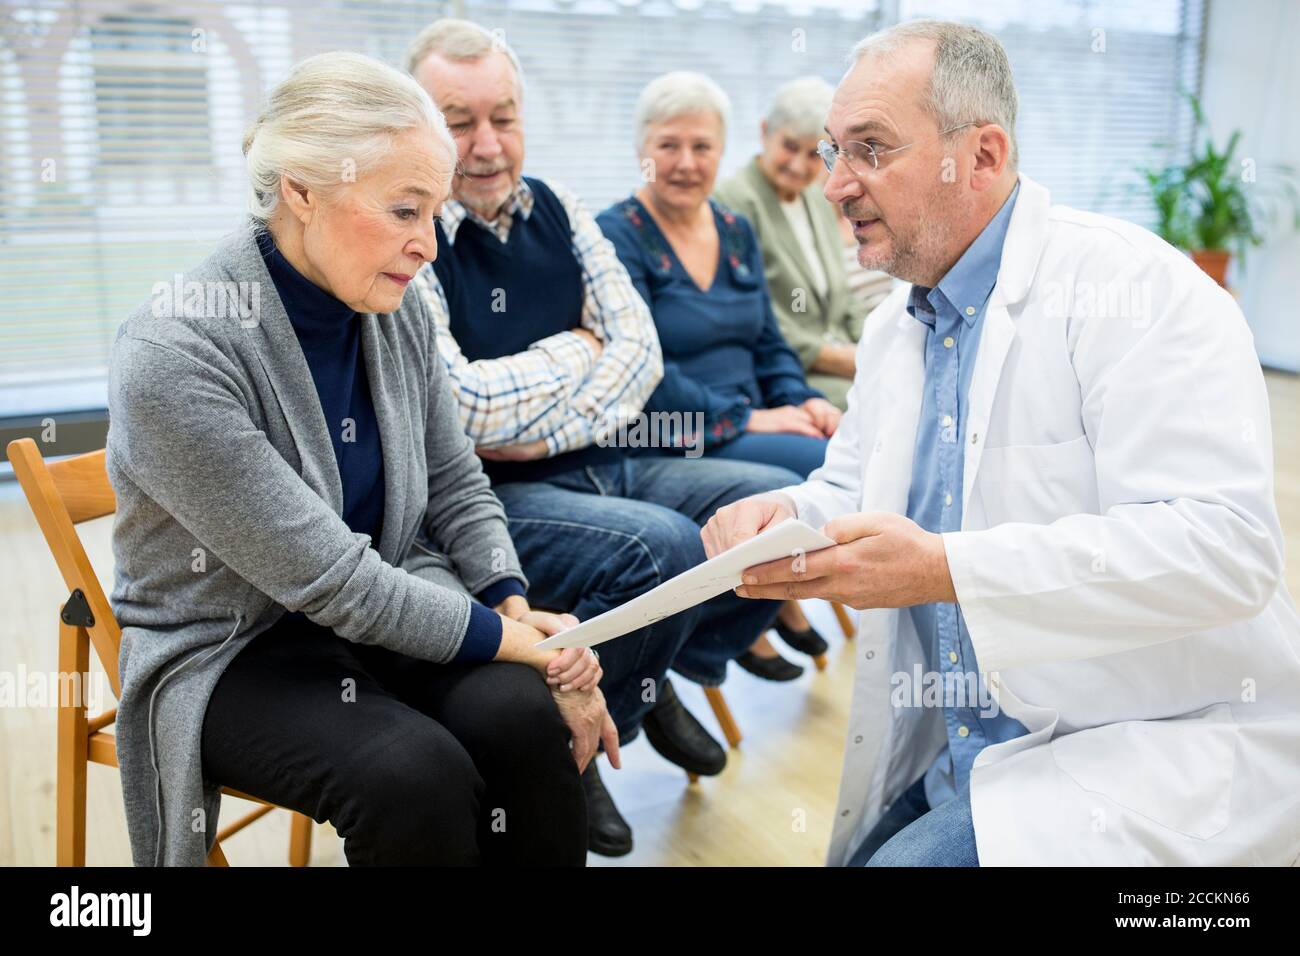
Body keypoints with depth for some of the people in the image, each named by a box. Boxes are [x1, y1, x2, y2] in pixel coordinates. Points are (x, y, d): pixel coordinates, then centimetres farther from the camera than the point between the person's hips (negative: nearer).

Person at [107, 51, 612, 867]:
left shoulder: (399, 311, -5)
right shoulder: (173, 354, -24)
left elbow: (457, 488, 6)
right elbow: (329, 578, -25)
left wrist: (521, 611, -10)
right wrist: (524, 645, -21)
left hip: (382, 609, 5)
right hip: (227, 652, -4)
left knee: (523, 716, -24)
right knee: (414, 771, -30)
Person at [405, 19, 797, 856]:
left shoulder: (557, 210, 7)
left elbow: (640, 351, 2)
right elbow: (463, 407, -21)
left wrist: (544, 430, -14)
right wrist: (575, 351, -6)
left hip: (597, 466, 7)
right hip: (489, 501, -7)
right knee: (663, 545, -31)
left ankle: (663, 674, 17)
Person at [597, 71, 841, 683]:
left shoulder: (736, 232, 14)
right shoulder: (617, 237, -7)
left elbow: (767, 343, 17)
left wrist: (804, 400, -3)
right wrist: (746, 419, -18)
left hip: (752, 420, 7)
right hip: (668, 446, -7)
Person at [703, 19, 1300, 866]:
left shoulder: (1134, 287, -15)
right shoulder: (894, 328, 10)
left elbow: (1224, 544, -24)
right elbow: (850, 489, 18)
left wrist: (947, 568, -30)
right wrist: (787, 515, -7)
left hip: (1158, 748, -7)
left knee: (911, 862, -25)